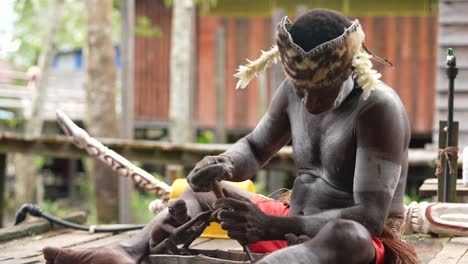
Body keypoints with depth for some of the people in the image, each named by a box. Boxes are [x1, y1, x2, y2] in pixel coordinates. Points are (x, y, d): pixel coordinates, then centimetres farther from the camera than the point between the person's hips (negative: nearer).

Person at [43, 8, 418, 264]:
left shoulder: (379, 109, -21)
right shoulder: (295, 90, -1)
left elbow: (370, 219, -28)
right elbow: (255, 147, 14)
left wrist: (271, 226, -34)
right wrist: (225, 166, -11)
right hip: (297, 229, 8)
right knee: (204, 190, 7)